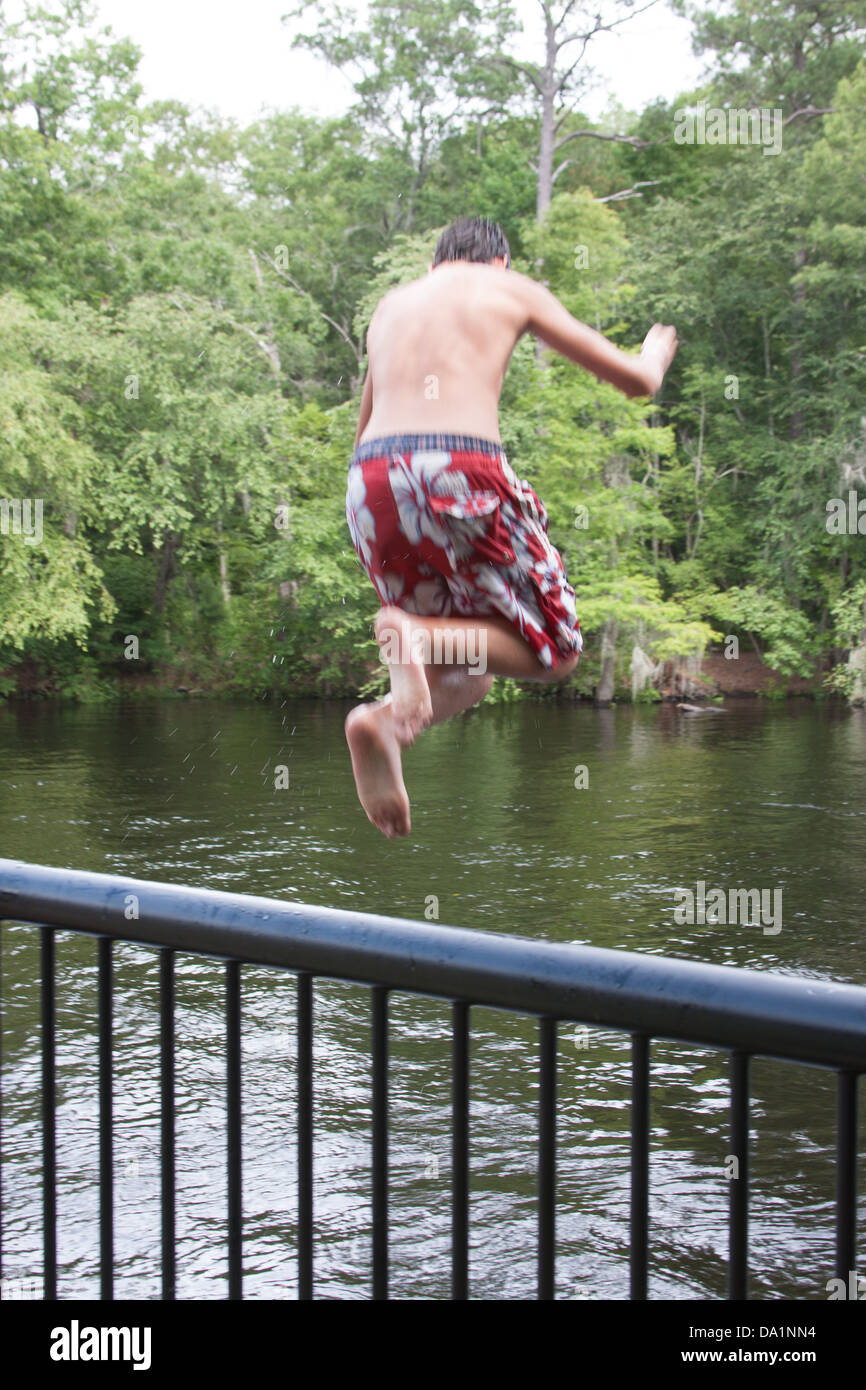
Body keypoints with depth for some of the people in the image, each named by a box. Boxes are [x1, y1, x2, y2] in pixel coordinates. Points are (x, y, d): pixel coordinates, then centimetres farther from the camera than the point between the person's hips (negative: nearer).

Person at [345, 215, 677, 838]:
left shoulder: (390, 304, 28)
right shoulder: (513, 289, 16)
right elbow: (636, 381, 19)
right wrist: (655, 354, 43)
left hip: (372, 482, 5)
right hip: (461, 475, -5)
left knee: (469, 669, 20)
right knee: (554, 649, 9)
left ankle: (381, 724, -13)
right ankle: (416, 637, -20)